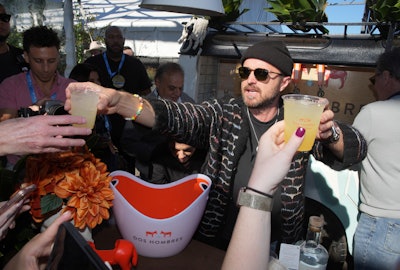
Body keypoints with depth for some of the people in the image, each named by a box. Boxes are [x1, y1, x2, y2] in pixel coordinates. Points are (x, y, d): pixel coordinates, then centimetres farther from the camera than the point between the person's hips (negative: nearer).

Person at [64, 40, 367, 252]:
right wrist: (116, 100, -40)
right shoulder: (222, 115, -6)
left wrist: (329, 133, -36)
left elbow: (355, 151, -12)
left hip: (279, 249, 1)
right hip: (216, 243, 0)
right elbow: (176, 116, -22)